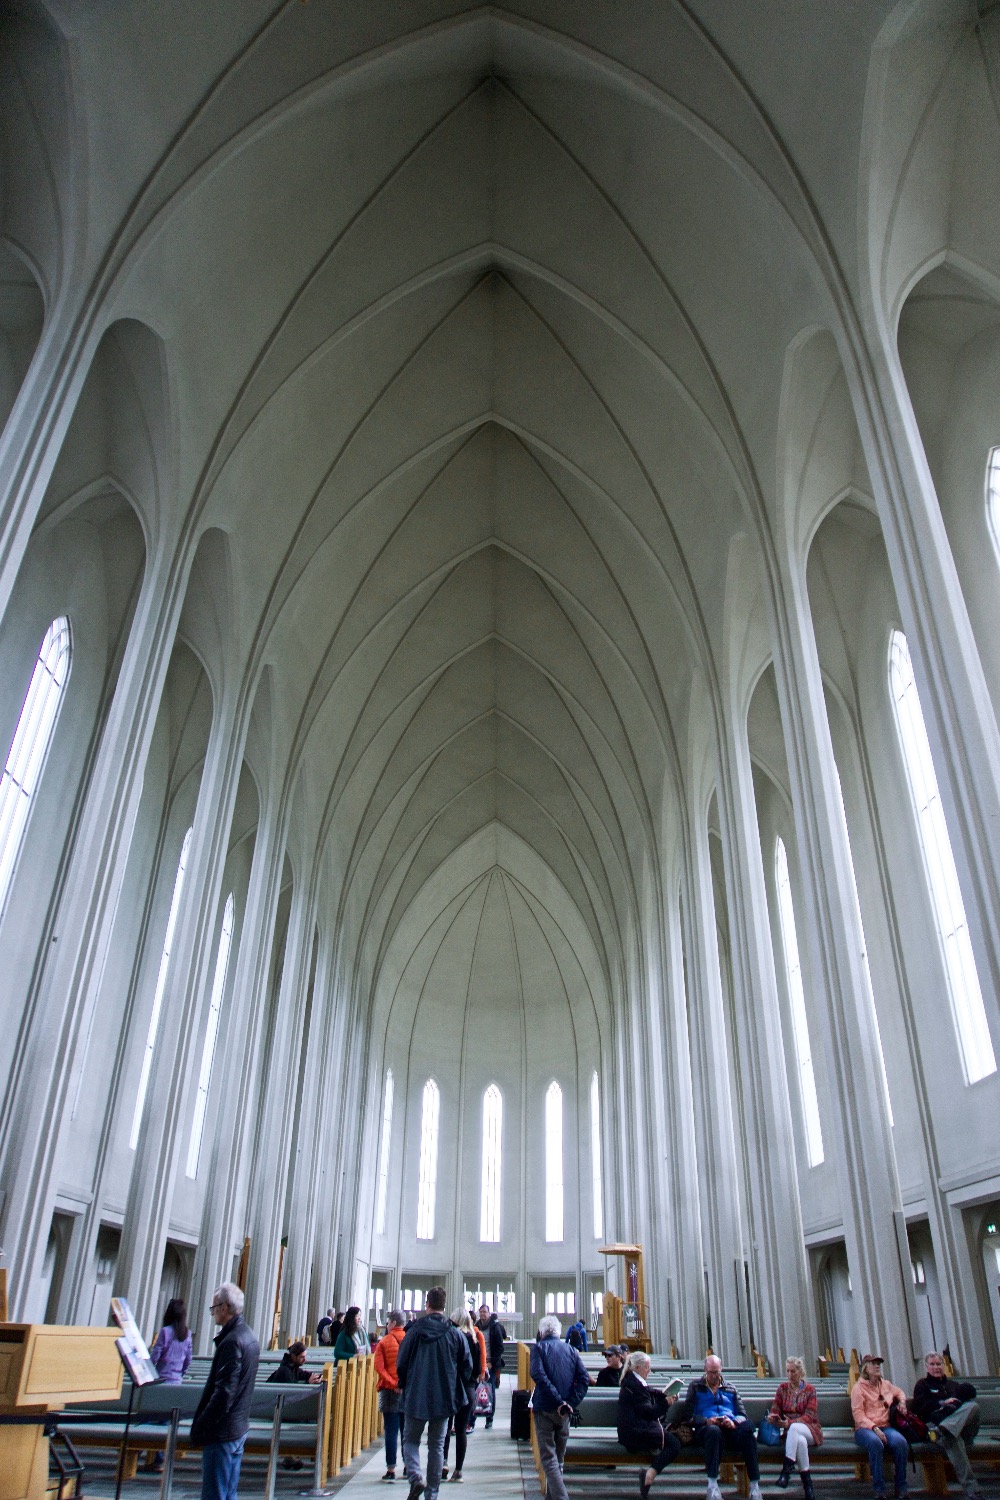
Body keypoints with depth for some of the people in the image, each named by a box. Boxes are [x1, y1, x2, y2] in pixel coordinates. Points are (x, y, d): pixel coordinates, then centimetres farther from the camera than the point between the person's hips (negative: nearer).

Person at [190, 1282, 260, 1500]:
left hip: (222, 1433, -9)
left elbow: (224, 1392, -23)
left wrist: (200, 1428, -16)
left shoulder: (231, 1341, -19)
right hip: (239, 1429, 9)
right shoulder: (249, 1338, 10)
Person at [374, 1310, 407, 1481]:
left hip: (391, 1390, -2)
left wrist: (392, 1383, -16)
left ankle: (391, 1469, 2)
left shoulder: (384, 1342, -4)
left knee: (391, 1431, 3)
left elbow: (379, 1366, -13)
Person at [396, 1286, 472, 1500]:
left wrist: (406, 1386, 15)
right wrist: (456, 1391, 17)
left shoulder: (414, 1331, -8)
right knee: (437, 1446, 14)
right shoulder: (455, 1334, -3)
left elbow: (401, 1364, -3)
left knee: (410, 1440, 14)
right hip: (444, 1399, 2)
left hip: (416, 1397, -2)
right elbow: (467, 1367, 2)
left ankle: (415, 1477, -9)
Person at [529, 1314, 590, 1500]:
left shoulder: (539, 1347, -1)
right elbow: (584, 1378, -2)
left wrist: (558, 1401, -18)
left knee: (548, 1458, -2)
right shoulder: (570, 1349, 10)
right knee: (558, 1458, 19)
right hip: (565, 1412, 4)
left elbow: (538, 1374, -18)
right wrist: (571, 1403, -7)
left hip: (545, 1409, -4)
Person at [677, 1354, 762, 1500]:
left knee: (747, 1429, -34)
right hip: (706, 1428, -2)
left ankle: (755, 1486, -33)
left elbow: (743, 1414, 17)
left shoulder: (730, 1388, 27)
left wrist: (734, 1422, -7)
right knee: (714, 1431, -41)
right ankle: (712, 1486, -37)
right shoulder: (696, 1387, 19)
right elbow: (687, 1416, 8)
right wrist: (706, 1421, -11)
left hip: (731, 1428, 2)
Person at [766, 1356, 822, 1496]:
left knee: (794, 1428, -38)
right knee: (801, 1441, -36)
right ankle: (806, 1481, -26)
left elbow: (809, 1416, -8)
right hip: (788, 1429, 2)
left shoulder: (810, 1389, 4)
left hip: (808, 1429, -2)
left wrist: (790, 1422, -24)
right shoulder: (782, 1388, 11)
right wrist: (772, 1416, -22)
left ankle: (787, 1469, -36)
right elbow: (775, 1410, 5)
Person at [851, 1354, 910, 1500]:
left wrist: (902, 1401, 19)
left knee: (901, 1442, -31)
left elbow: (899, 1392, 43)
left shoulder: (886, 1384, 20)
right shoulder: (859, 1387, 3)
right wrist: (874, 1428, -21)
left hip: (885, 1426, 4)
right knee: (875, 1443, -40)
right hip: (865, 1428, -4)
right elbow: (858, 1414, -6)